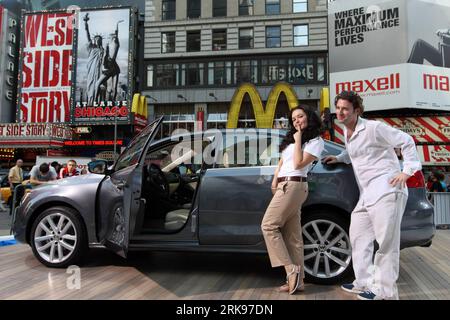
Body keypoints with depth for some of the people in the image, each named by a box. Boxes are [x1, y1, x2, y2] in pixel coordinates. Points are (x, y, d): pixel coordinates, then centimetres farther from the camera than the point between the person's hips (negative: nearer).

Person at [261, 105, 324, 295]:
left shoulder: (316, 141, -1)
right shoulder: (291, 137, 23)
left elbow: (298, 163, -12)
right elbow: (282, 161, 24)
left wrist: (298, 140, -6)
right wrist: (275, 179, 9)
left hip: (292, 186, -8)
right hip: (285, 186, 8)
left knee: (269, 225, -12)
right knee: (292, 236, 3)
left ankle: (291, 269, -11)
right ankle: (297, 280, 5)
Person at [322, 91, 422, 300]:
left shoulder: (373, 128, -10)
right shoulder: (347, 133, 15)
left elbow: (406, 141, -7)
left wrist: (408, 170, -13)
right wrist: (339, 158, 17)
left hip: (385, 191, -9)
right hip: (366, 195, 9)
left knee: (386, 242, -4)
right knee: (358, 237, 13)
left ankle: (385, 290, 6)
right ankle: (365, 282, 24)